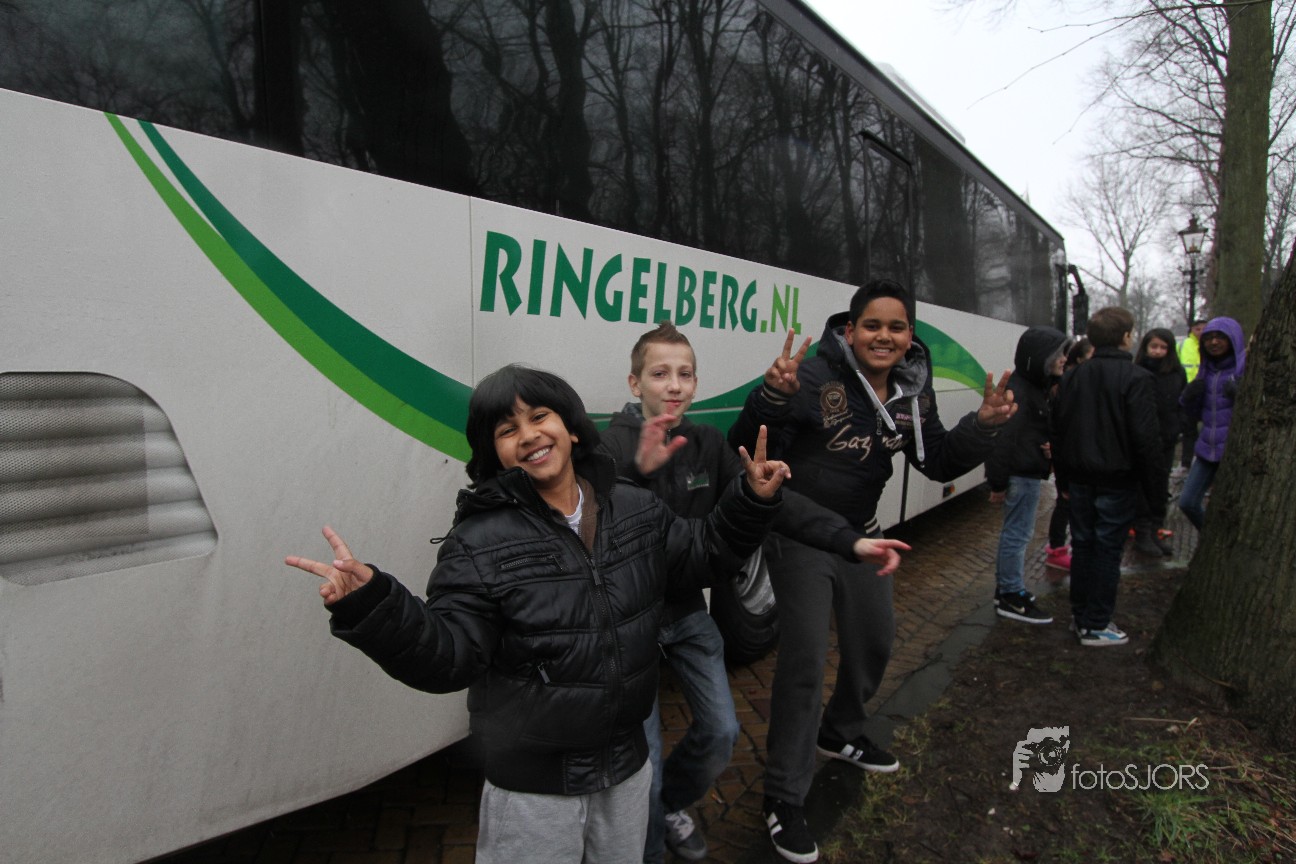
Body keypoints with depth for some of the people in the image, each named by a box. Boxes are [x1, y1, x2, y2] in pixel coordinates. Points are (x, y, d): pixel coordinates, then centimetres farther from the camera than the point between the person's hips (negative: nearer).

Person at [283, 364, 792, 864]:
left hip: (629, 766, 5)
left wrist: (753, 501, 2)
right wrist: (372, 605, -36)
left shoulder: (636, 510, -1)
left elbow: (700, 551, 13)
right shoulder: (480, 542, -18)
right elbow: (448, 659, -21)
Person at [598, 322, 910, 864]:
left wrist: (850, 540, -20)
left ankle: (671, 807, 43)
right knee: (645, 753, 0)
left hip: (687, 608, 5)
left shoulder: (707, 444, -1)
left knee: (721, 732, 13)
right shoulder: (611, 446, -17)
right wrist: (639, 467, -49)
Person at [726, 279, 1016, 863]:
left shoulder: (913, 391, -2)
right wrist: (772, 395, -48)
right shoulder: (817, 376, -24)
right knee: (805, 662, -6)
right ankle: (784, 800, 10)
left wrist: (983, 426, -11)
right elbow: (744, 444, -29)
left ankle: (840, 732, 50)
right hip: (801, 537, -7)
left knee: (875, 642, 22)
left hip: (860, 534, 7)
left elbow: (939, 464, 6)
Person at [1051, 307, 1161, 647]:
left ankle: (1079, 616, 23)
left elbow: (1057, 430, 9)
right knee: (1107, 550, 2)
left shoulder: (1072, 377, 5)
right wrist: (1151, 484, -5)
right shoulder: (1136, 378, -13)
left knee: (1082, 546, 14)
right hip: (1117, 480, -5)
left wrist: (1063, 476, 16)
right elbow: (1145, 437, -15)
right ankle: (1096, 626, 8)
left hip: (1080, 478, 5)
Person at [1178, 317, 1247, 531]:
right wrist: (1189, 397, -3)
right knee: (1187, 503, 8)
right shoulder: (1206, 371, 12)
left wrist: (1240, 396, -28)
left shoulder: (1248, 368, -6)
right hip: (1208, 449, 6)